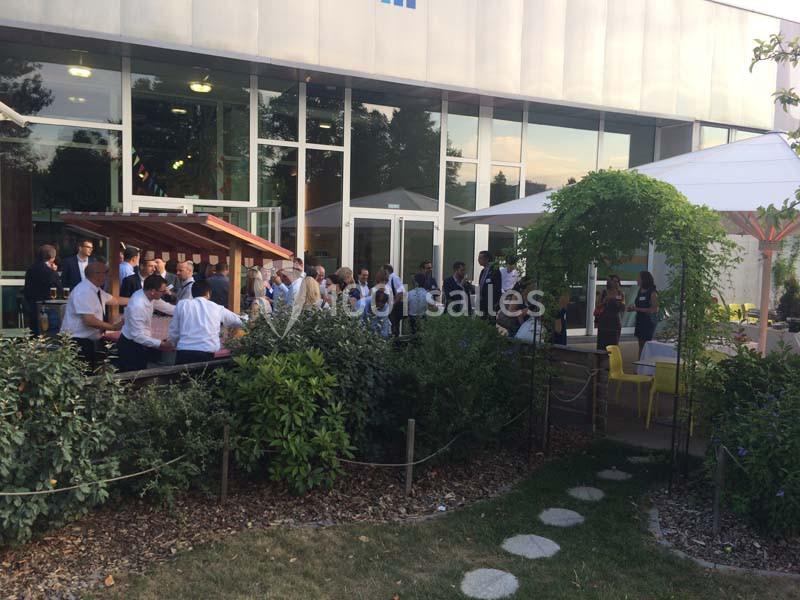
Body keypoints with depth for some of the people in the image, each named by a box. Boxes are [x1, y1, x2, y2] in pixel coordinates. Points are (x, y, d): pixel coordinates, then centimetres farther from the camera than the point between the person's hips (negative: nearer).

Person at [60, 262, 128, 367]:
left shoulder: (96, 290, 7)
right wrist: (113, 327, -19)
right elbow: (89, 320, -27)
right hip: (77, 342, -9)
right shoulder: (84, 292, -21)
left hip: (89, 341, 9)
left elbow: (115, 300, 19)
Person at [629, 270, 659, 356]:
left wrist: (637, 309, -19)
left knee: (646, 344, -7)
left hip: (649, 321, -7)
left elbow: (654, 309, -16)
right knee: (641, 345, 9)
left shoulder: (652, 292, -11)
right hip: (640, 320, 7)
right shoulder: (640, 291, 11)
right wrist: (633, 308, 0)